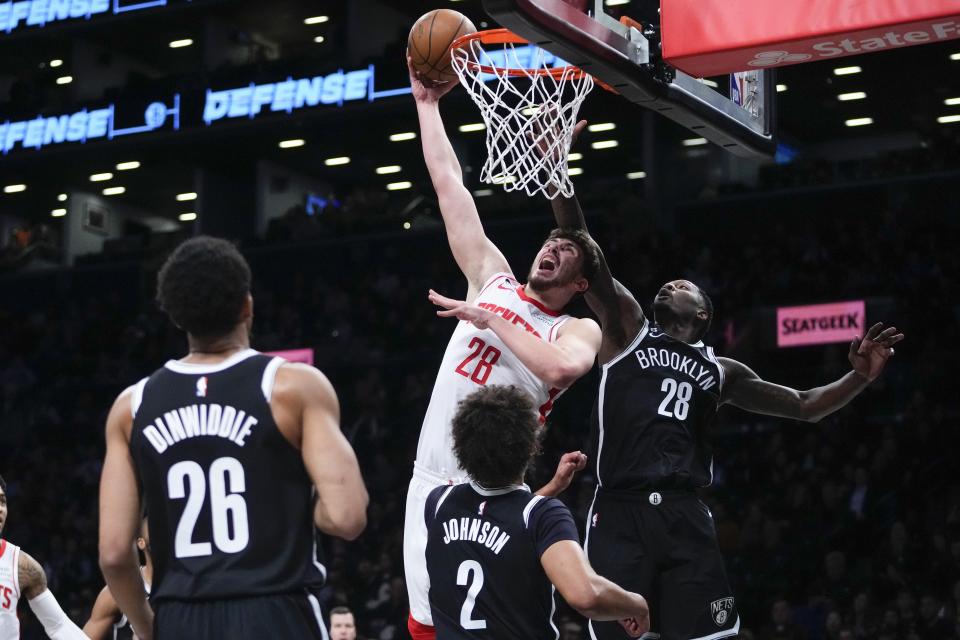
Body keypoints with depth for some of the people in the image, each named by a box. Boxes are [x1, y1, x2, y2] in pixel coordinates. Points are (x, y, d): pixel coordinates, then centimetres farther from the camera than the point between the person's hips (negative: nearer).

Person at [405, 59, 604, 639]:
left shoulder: (578, 331, 2)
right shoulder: (493, 279, 14)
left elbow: (562, 367, -24)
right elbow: (450, 184, 16)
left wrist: (490, 320, -15)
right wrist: (428, 102, 16)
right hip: (431, 482, 4)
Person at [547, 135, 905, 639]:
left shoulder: (719, 371, 21)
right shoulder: (627, 327, 14)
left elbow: (804, 406, 23)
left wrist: (860, 377, 4)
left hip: (685, 517, 2)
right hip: (620, 514, -2)